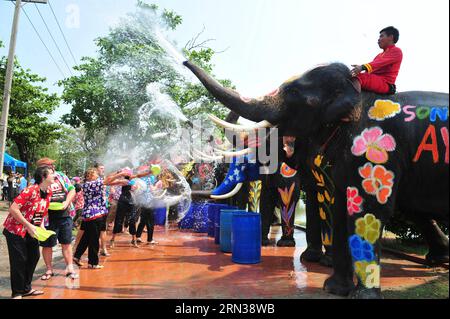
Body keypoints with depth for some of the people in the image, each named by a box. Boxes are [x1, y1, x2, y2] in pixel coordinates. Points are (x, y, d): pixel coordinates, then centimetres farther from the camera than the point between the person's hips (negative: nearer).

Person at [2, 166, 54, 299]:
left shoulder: (49, 192, 0)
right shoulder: (30, 190, -24)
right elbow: (13, 209, -26)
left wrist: (41, 226, -1)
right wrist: (28, 225, -26)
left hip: (31, 231, 8)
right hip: (15, 230, -7)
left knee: (34, 256, 10)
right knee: (19, 260, -2)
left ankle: (26, 289, 26)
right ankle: (17, 293, 14)